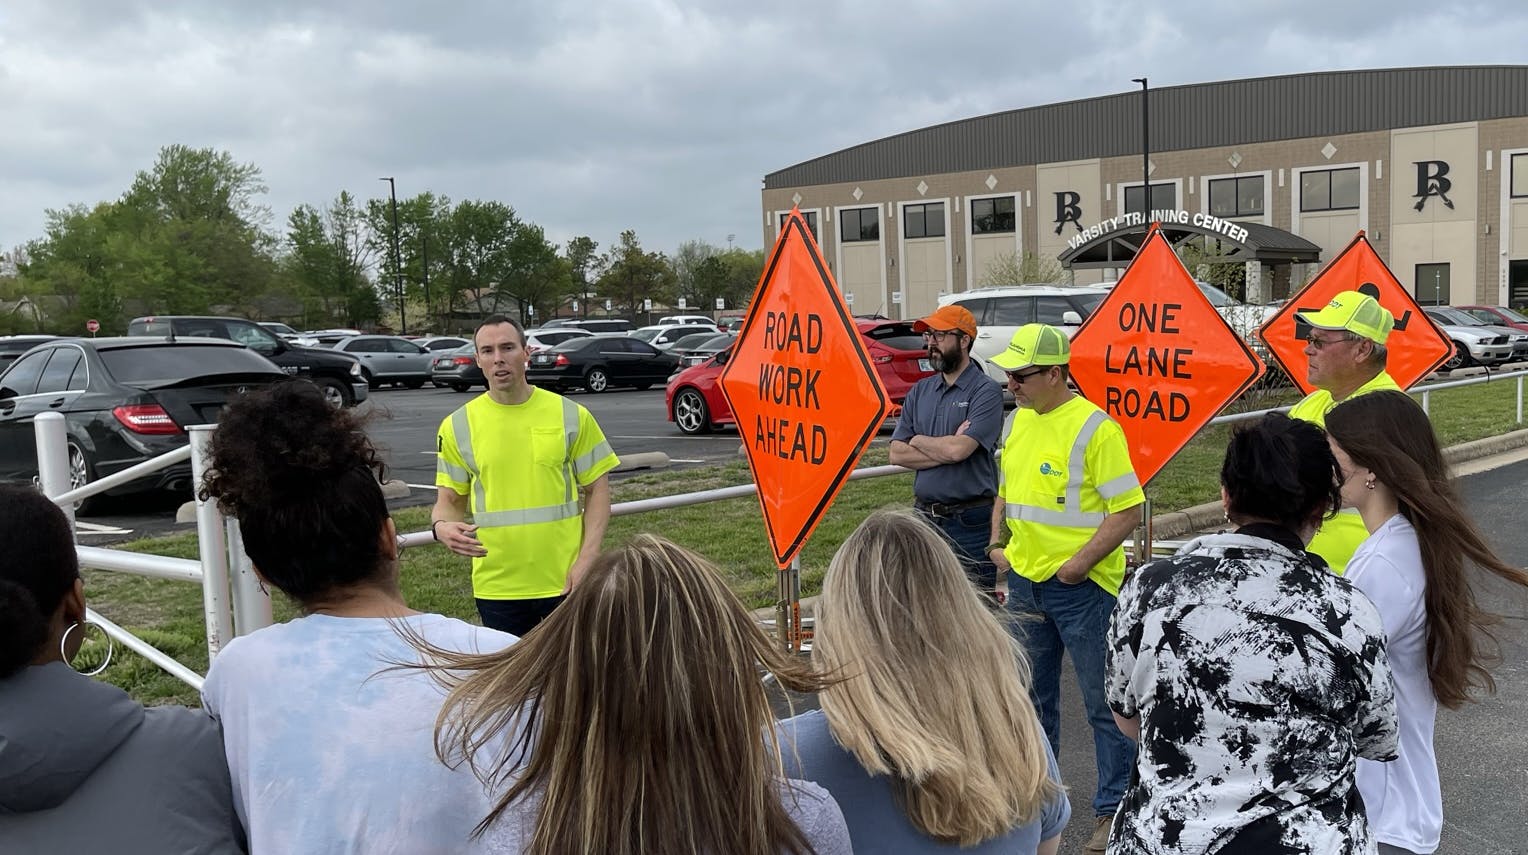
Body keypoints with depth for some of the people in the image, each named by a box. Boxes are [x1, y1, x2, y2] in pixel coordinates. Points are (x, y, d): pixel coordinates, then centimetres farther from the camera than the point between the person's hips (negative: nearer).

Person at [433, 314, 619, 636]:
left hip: (565, 582, 0)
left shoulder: (571, 415, -2)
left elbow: (597, 489, 2)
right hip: (497, 587, 1)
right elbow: (449, 500, 7)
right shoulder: (457, 426, 1)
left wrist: (587, 558, -9)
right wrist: (442, 526, -16)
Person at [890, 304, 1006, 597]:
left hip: (970, 520, -6)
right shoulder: (920, 391, 10)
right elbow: (897, 453, 2)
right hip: (925, 516, 6)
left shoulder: (985, 391, -8)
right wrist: (945, 450, -11)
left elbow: (959, 449, -22)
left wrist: (919, 440, -3)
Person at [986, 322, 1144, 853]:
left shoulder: (1093, 427, -16)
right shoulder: (1019, 420, 8)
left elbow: (1128, 510, -16)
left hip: (1082, 585, -7)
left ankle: (1113, 810, 18)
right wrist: (998, 542, 7)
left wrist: (1080, 564, -19)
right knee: (1032, 694, 19)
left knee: (1104, 701, 4)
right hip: (1025, 580, 7)